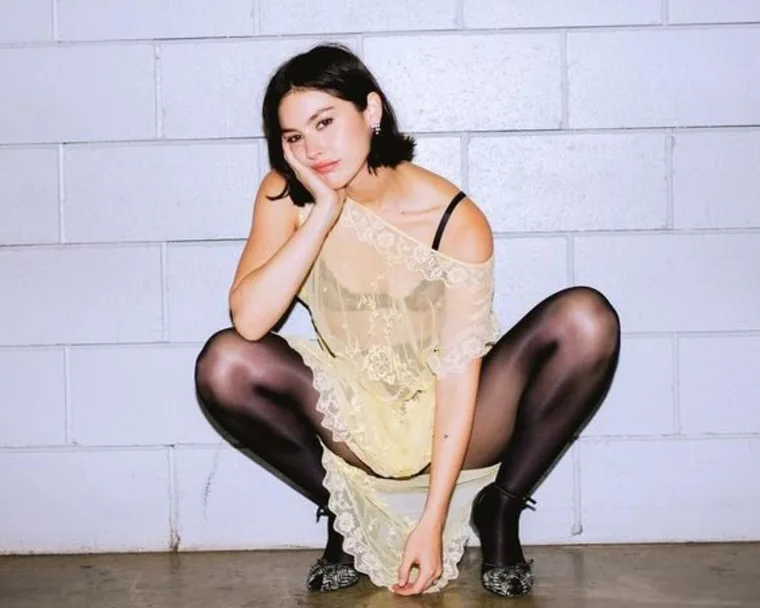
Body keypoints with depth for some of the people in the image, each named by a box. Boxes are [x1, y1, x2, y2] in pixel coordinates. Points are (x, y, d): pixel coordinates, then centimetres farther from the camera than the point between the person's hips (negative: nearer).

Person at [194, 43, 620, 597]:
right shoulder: (286, 197, -11)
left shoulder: (456, 220, -18)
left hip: (451, 424, -1)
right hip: (358, 422, 2)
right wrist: (325, 213, -28)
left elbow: (459, 377, -21)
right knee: (224, 365, -26)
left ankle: (500, 509, -5)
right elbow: (249, 321, -25)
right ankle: (343, 511, -2)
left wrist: (432, 523, -25)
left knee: (586, 319, -26)